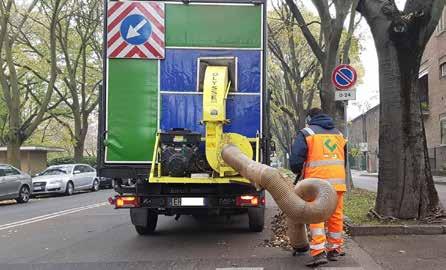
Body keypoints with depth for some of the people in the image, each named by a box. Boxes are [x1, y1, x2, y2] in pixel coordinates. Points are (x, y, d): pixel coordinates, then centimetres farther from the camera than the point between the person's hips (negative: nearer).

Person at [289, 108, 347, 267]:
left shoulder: (306, 133, 1)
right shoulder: (338, 134, 20)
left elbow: (295, 160, -6)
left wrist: (299, 173, 13)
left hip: (317, 182, -5)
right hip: (338, 181, 5)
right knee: (336, 216, 12)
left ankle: (319, 252, -11)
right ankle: (334, 249, 23)